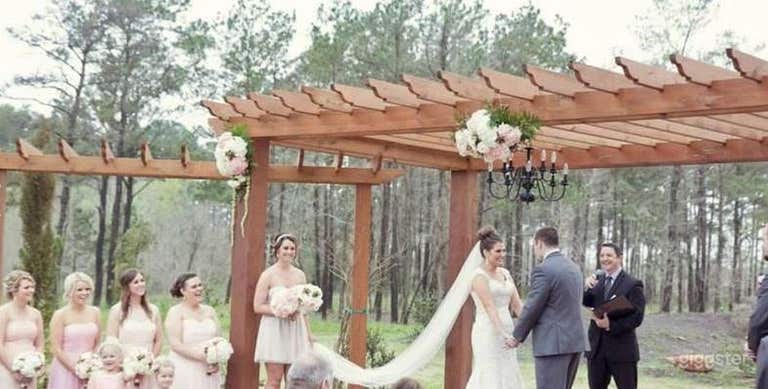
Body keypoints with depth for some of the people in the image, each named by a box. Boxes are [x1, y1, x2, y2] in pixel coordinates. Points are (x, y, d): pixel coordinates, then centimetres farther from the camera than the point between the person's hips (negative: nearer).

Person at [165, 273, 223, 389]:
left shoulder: (209, 311, 13)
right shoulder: (176, 312, -1)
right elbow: (175, 344, -10)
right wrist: (202, 356, -18)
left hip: (208, 371, 4)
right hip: (185, 372, -4)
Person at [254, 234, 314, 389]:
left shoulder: (300, 275, 11)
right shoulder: (268, 275, -4)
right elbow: (257, 307, -7)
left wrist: (309, 333, 16)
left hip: (296, 329, 5)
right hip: (274, 329, -5)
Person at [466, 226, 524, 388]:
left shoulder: (505, 273, 12)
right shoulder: (479, 276, -10)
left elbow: (517, 304, 8)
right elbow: (490, 308, -20)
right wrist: (503, 333, -31)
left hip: (506, 331, 7)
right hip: (488, 333, -7)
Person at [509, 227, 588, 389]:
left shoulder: (543, 269, -14)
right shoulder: (574, 267, 12)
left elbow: (532, 308, -12)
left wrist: (517, 337, 2)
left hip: (553, 343, -9)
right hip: (575, 340, 9)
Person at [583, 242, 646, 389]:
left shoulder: (633, 284, -7)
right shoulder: (598, 281, 11)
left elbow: (636, 317, -14)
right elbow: (588, 303, 2)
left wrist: (611, 325, -24)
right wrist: (586, 287, -16)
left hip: (622, 349, -5)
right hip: (596, 348, 5)